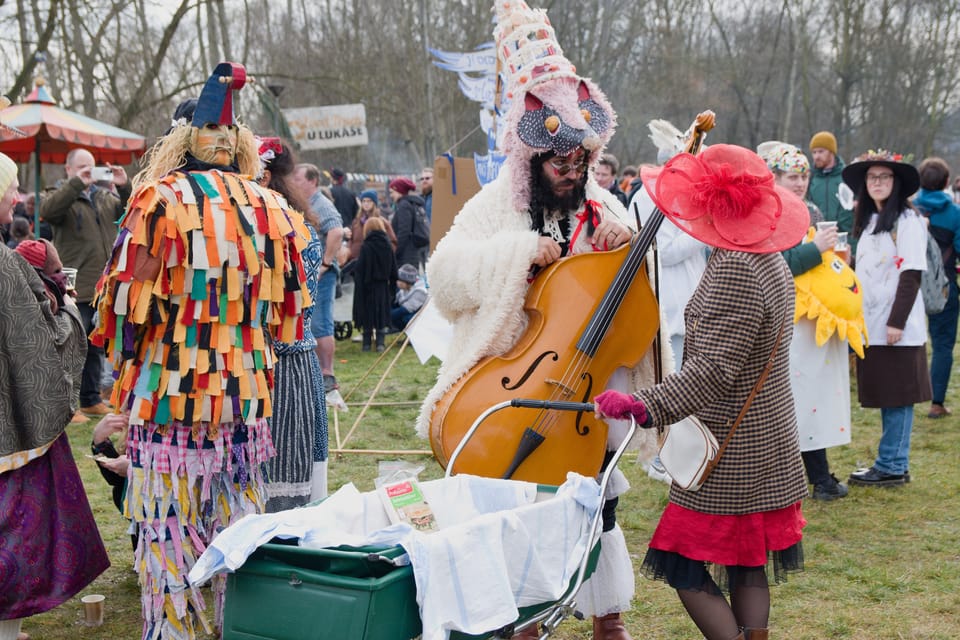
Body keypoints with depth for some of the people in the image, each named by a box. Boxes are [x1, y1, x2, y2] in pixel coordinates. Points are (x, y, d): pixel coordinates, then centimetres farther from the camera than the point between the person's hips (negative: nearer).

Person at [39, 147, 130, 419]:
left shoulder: (105, 196, 16)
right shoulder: (63, 196, -1)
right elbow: (47, 211, -22)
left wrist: (125, 186, -7)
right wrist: (77, 183, -26)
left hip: (104, 288, 6)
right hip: (76, 290, -6)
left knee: (96, 348, 15)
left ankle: (91, 399, 25)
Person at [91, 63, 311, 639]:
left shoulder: (161, 199, -10)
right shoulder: (271, 207, 3)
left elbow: (131, 303, -10)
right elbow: (288, 310, 9)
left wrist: (125, 360, 8)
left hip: (171, 393, -4)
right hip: (248, 394, 5)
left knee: (169, 525, 4)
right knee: (238, 520, 14)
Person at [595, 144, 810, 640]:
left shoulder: (733, 270, -21)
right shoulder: (770, 261, 10)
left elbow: (713, 370, -28)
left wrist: (645, 405, -38)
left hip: (729, 451, -10)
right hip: (768, 446, 10)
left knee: (686, 566, -4)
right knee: (747, 567, 15)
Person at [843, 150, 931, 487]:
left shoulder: (907, 220, -9)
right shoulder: (869, 220, 15)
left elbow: (911, 273, -14)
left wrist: (897, 321, -18)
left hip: (897, 327, -8)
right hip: (871, 324, 8)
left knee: (897, 397, -2)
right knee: (884, 396, 10)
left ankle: (891, 467, 2)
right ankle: (893, 465, 16)